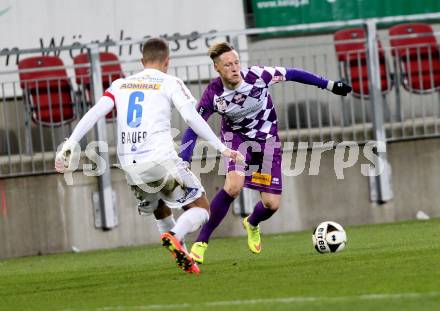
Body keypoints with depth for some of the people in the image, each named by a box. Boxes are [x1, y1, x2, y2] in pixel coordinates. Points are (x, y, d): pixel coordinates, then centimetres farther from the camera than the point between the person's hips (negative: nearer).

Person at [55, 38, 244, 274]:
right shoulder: (170, 83, 5)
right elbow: (192, 118, -6)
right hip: (160, 160, -5)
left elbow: (93, 114, 4)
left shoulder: (120, 85, 16)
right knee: (201, 208, 4)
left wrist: (69, 146, 0)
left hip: (129, 164, 5)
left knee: (160, 212, 27)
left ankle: (182, 255, 13)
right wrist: (222, 148, -5)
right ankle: (175, 237, -23)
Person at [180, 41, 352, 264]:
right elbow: (193, 129, -16)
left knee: (271, 204, -2)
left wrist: (330, 85, -6)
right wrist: (183, 161, -26)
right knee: (233, 187, -30)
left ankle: (252, 225, 37)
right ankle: (201, 242, -21)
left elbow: (292, 74, -12)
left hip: (267, 139, 2)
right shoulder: (213, 94, -23)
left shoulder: (256, 76, -25)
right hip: (236, 137, -2)